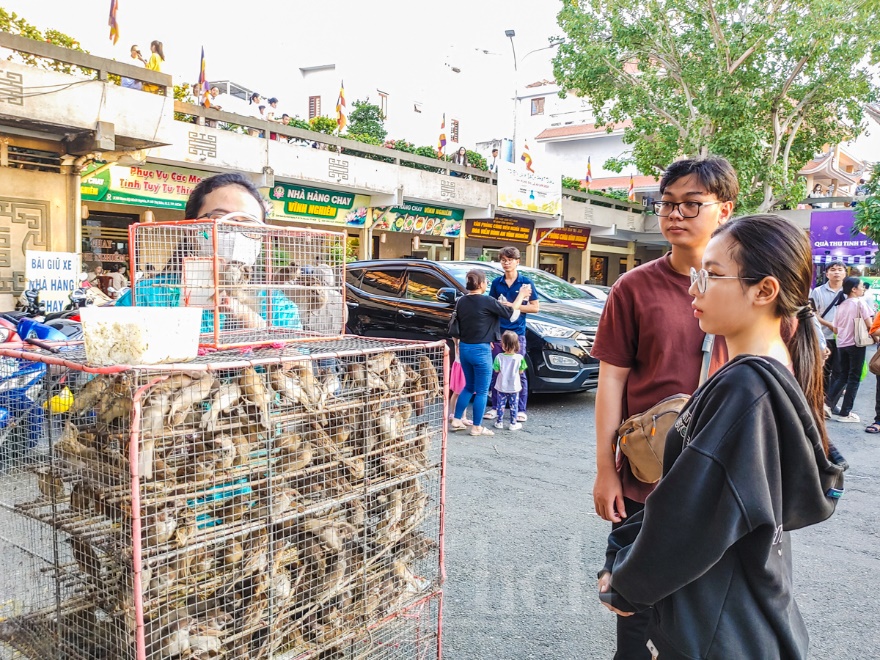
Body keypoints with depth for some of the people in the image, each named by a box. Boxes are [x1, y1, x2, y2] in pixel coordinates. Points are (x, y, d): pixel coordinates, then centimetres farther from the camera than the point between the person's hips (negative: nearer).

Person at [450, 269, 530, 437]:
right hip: (480, 350, -7)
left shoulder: (461, 301, 3)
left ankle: (456, 420, 23)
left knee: (469, 386, 22)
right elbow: (511, 313, -8)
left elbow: (458, 325, 10)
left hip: (464, 348, 7)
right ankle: (477, 427, 11)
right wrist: (521, 295, 5)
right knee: (482, 391, 5)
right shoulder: (487, 302, -16)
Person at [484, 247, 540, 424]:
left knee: (519, 372, 1)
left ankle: (521, 410, 10)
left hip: (517, 333, -2)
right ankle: (495, 407, 16)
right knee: (496, 372, 5)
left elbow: (535, 308, 0)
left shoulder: (526, 282, 1)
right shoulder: (496, 283, 9)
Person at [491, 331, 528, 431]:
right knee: (514, 405, 11)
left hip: (501, 386, 0)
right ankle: (513, 424, 15)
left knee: (500, 405, 13)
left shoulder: (499, 357, -14)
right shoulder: (519, 358, -12)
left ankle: (499, 422, 18)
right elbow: (521, 371, -2)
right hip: (514, 387, 0)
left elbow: (496, 370, -6)